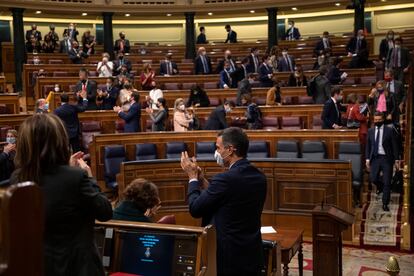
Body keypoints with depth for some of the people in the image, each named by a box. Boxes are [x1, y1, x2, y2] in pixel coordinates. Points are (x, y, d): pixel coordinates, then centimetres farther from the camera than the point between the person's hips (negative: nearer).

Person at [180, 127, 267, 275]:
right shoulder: (259, 177, 2)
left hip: (227, 257, -7)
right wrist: (201, 180, 8)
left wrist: (192, 177, -1)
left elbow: (195, 209, -13)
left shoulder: (225, 179, -22)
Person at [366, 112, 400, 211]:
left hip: (386, 158, -2)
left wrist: (396, 160, -5)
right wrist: (367, 159, 2)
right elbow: (368, 146, 10)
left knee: (387, 182, 0)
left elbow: (395, 146, -2)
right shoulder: (370, 131, 7)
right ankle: (380, 186, 30)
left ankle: (385, 204, 11)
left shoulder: (390, 130, -3)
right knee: (373, 178, -8)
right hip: (375, 158, 2)